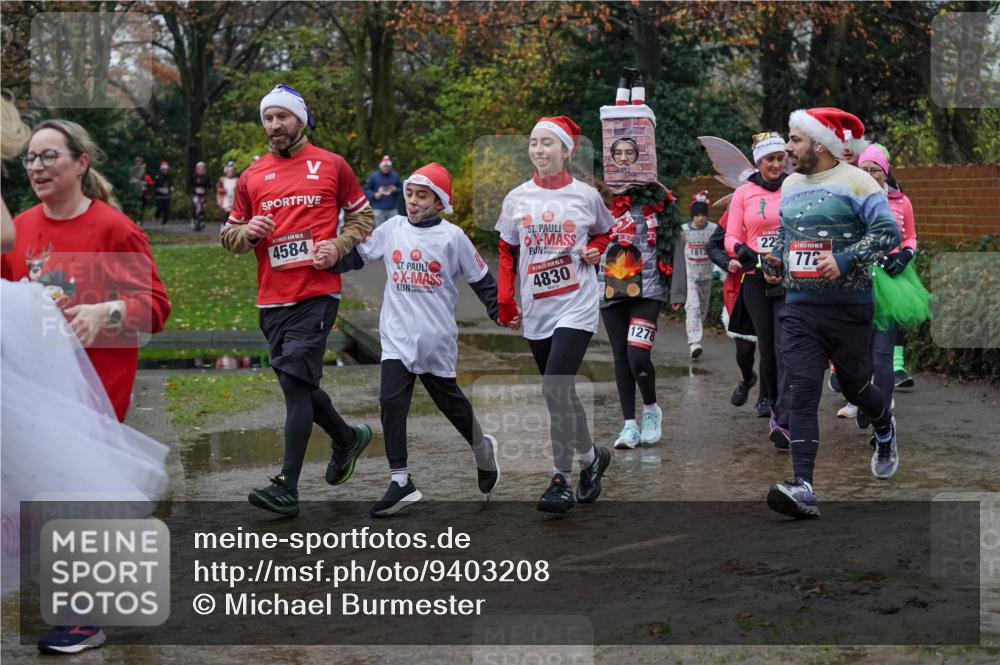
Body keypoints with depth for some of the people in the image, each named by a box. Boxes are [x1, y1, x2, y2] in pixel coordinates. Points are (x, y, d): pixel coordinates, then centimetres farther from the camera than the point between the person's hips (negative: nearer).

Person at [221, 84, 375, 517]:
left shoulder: (331, 165, 4)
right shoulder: (251, 177, 12)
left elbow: (361, 215, 11)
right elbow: (229, 234, 16)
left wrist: (338, 247, -6)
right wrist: (247, 232, -7)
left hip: (317, 294, -5)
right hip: (272, 299, 5)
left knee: (295, 383, -13)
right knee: (298, 385, 13)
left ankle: (287, 488, -13)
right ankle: (347, 438, 40)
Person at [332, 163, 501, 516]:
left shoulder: (452, 236, -5)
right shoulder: (393, 229, 4)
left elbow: (482, 280, 2)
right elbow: (357, 255, 8)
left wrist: (501, 313, -4)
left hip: (437, 339, -2)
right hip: (397, 336, 2)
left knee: (450, 401, 12)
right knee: (391, 402, -11)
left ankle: (483, 447, 41)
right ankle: (400, 483, -7)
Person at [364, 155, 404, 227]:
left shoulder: (395, 176, 8)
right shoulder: (373, 177, 1)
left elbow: (402, 188, 14)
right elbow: (366, 189, 4)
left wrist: (396, 190, -7)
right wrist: (374, 195, -12)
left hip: (392, 210, 2)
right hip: (378, 210, -2)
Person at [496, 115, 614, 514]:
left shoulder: (586, 196, -1)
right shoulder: (517, 198, 4)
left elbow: (605, 233, 17)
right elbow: (507, 253, 11)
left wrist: (594, 250, -5)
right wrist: (506, 304, 6)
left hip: (576, 306, -4)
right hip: (536, 312, 4)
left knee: (556, 388, -17)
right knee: (561, 392, 10)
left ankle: (562, 479, -6)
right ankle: (591, 457, 32)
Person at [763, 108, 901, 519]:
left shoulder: (854, 182, -8)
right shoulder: (790, 185, 13)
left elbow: (888, 231, -15)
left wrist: (845, 260, -23)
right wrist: (774, 258, 10)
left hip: (848, 307, -4)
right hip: (799, 306, 5)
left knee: (855, 386, 10)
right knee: (802, 391, -10)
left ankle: (885, 432, 47)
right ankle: (803, 489, -17)